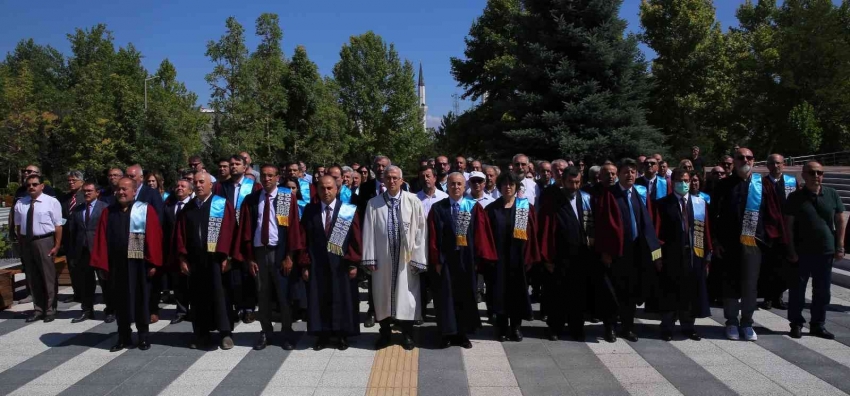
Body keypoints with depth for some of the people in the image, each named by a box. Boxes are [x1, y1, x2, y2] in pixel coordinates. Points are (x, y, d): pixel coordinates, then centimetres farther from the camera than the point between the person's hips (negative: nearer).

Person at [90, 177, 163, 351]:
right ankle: (123, 337, 22)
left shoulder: (146, 210, -4)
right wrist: (102, 263, -2)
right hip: (116, 264, 3)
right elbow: (101, 239, 5)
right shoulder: (108, 212, 7)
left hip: (138, 264, -3)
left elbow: (154, 237, -8)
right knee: (120, 300, 11)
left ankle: (143, 336, 19)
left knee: (140, 300, 7)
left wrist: (153, 263, -14)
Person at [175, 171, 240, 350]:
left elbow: (229, 231, -8)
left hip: (215, 258, -4)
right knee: (197, 297, 8)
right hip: (194, 260, 4)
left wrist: (225, 256, -14)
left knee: (219, 294, -4)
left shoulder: (223, 204, -1)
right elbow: (180, 234, 10)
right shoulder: (188, 208, 12)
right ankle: (201, 334, 17)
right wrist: (182, 258, 2)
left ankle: (225, 333, 3)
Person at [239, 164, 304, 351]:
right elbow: (246, 230, 4)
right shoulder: (251, 200, 3)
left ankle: (286, 334, 17)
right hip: (259, 251, 2)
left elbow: (294, 227, -4)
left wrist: (289, 256, -9)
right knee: (263, 295, 10)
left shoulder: (288, 198, -2)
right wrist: (249, 257, 0)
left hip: (280, 251, -2)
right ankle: (266, 332, 22)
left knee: (283, 294, 4)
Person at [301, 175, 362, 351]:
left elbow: (355, 239, -3)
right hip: (317, 264, 1)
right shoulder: (310, 211, 3)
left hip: (342, 264, -1)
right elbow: (305, 239, 2)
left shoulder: (349, 211, -2)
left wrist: (354, 264, -8)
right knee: (319, 300, 7)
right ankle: (323, 335, 19)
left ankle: (342, 335, 20)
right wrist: (306, 264, -3)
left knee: (343, 300, 7)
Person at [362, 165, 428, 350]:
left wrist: (418, 259, -7)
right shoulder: (373, 203, 0)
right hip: (382, 257, 2)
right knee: (382, 295, 11)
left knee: (406, 295, 6)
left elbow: (420, 231, -5)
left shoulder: (413, 201, -5)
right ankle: (385, 334, 27)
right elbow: (368, 232, 0)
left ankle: (407, 335, 23)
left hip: (405, 257, -1)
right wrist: (369, 258, -4)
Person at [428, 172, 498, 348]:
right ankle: (448, 334, 17)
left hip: (467, 259, 1)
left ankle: (464, 333, 23)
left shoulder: (474, 207, 1)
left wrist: (478, 259, -6)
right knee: (446, 296, 5)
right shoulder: (437, 208, -1)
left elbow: (480, 234, -1)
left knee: (466, 296, 10)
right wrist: (436, 260, -9)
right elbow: (433, 236, -4)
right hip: (445, 259, -1)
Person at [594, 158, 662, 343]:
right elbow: (602, 223, -10)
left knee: (632, 290, 11)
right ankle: (609, 328, 15)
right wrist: (604, 251, -15)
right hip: (615, 249, -4)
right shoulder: (608, 194, -6)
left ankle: (628, 327, 23)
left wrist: (651, 248, 1)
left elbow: (647, 223, 8)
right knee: (613, 290, 4)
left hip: (635, 249, 5)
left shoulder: (641, 195, 9)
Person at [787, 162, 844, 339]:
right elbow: (788, 226, -4)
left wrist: (840, 247, 2)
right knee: (797, 289, 4)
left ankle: (817, 325, 21)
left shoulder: (832, 194, 3)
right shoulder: (795, 197, -3)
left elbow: (839, 222, 7)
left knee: (822, 291, 9)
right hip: (801, 252, -2)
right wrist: (791, 251, -9)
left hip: (826, 251, 2)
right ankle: (796, 324, 16)